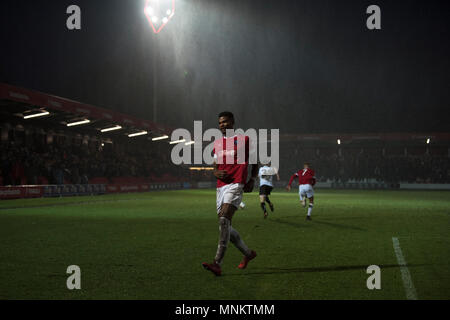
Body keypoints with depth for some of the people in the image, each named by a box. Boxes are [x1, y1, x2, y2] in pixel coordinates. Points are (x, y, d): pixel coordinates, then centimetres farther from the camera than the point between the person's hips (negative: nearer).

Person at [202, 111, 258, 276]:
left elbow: (254, 162, 11)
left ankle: (217, 264, -29)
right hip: (221, 186, 7)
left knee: (224, 220, -23)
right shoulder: (217, 143, 19)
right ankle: (248, 253, 29)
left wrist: (252, 179, -3)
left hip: (236, 185, -7)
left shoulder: (243, 139, 5)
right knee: (225, 226, 7)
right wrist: (216, 173, 0)